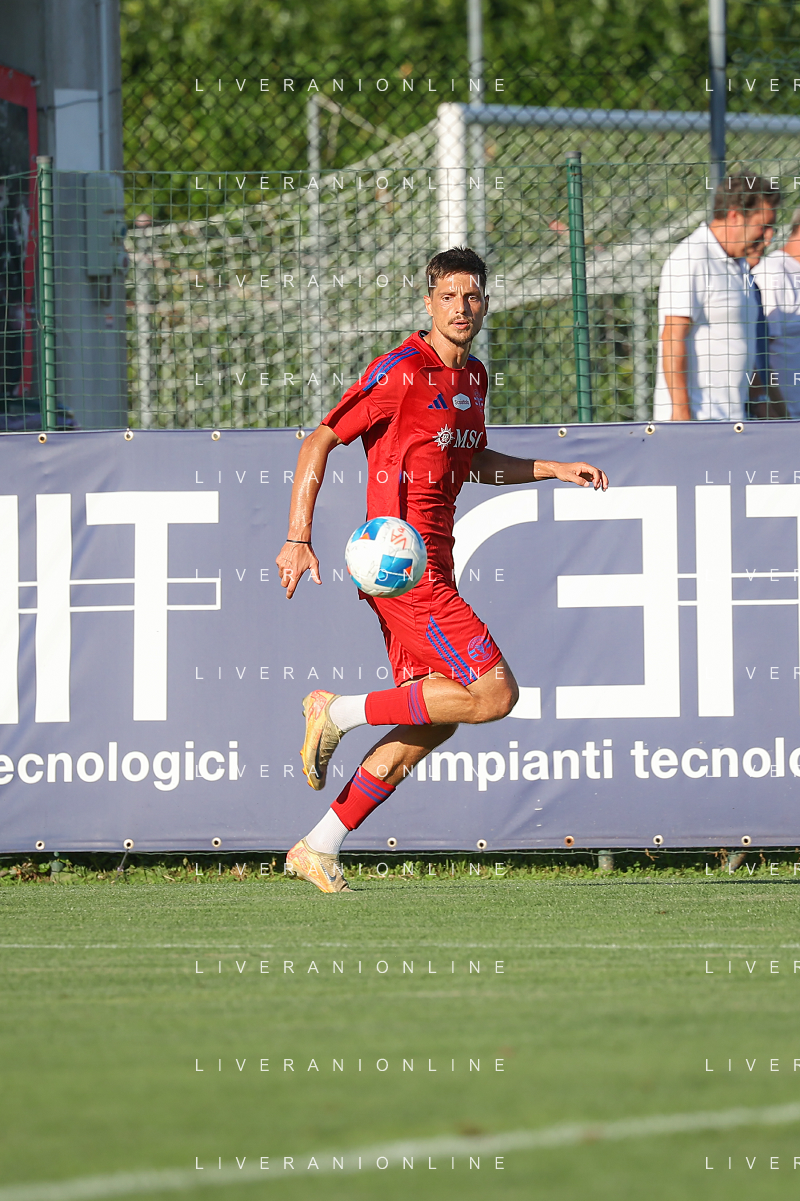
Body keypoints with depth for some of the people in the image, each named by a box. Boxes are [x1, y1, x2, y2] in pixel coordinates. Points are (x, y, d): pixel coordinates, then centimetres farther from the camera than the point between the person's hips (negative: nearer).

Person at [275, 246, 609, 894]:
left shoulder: (474, 377, 15)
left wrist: (559, 470, 24)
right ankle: (341, 712, -5)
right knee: (495, 693, -13)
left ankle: (319, 850, 10)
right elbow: (319, 442, -10)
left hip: (434, 567, 9)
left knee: (433, 722, 8)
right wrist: (298, 540, -15)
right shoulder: (402, 371, -11)